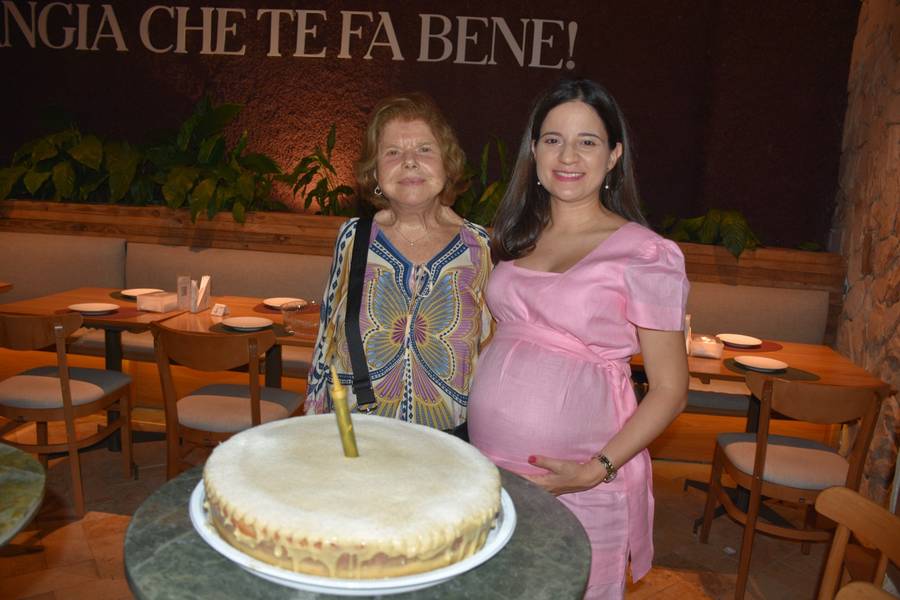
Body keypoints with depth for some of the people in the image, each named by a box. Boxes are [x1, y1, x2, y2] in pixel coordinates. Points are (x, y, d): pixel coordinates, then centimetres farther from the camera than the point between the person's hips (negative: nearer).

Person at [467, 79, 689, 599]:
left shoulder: (644, 254, -10)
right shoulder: (517, 237, 6)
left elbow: (670, 389, -8)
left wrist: (597, 470, -16)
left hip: (578, 481, -4)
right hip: (489, 462, 5)